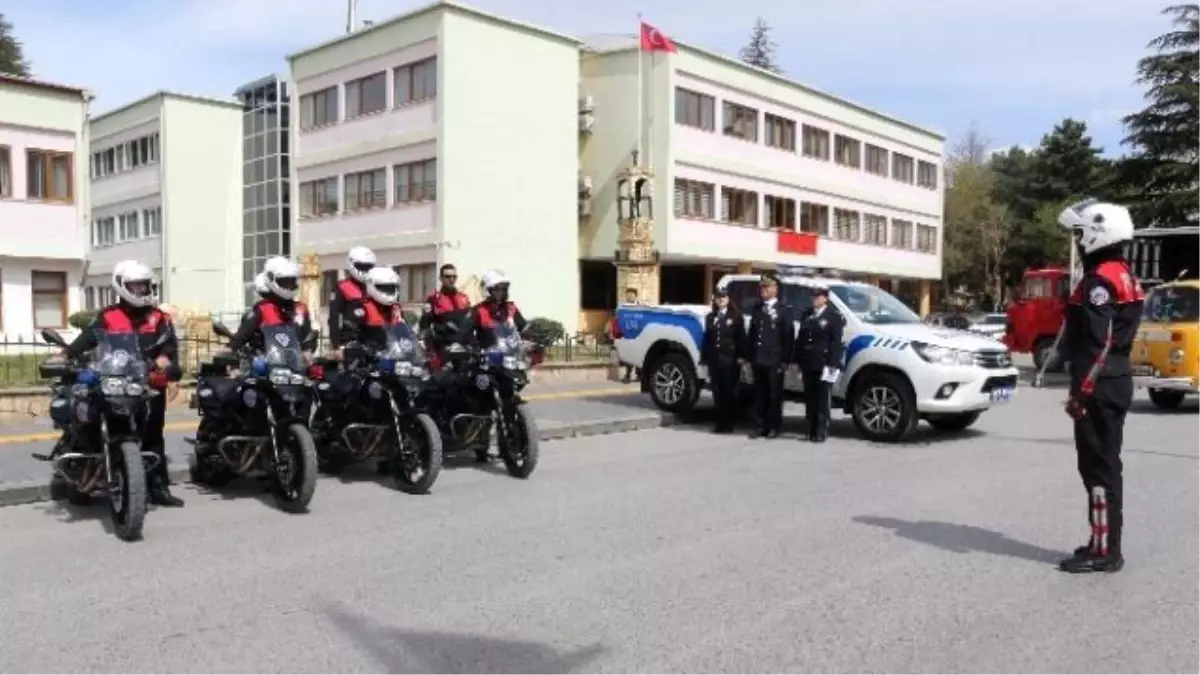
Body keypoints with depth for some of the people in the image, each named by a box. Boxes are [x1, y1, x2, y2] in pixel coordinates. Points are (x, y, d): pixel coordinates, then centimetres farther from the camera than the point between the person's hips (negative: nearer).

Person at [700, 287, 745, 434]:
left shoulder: (736, 316, 3)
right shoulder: (710, 317, 16)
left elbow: (741, 338, -2)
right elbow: (707, 338, 12)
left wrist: (740, 357, -11)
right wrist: (704, 358, 6)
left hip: (730, 360, -4)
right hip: (714, 360, 4)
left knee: (729, 392, -2)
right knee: (717, 392, 4)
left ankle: (729, 423, 5)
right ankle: (720, 423, 10)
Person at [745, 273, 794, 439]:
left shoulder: (783, 310, -2)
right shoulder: (757, 309, 15)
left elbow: (788, 337, -7)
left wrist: (784, 360, -13)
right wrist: (749, 357, 8)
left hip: (774, 360, -5)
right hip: (758, 360, 5)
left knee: (775, 395, 2)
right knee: (760, 395, 8)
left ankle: (775, 427, 9)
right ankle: (762, 426, 14)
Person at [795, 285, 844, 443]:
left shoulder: (834, 316, -3)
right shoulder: (807, 314, 16)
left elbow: (836, 342, -9)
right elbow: (800, 338, 16)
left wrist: (832, 364, -16)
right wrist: (798, 360, 9)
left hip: (823, 364, -6)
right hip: (808, 364, 6)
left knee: (823, 399, -4)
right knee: (810, 399, 8)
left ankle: (821, 432, 0)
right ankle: (812, 430, 14)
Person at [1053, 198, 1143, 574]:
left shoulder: (1100, 279, -16)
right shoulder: (1123, 275, 16)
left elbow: (1098, 344, -22)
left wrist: (1081, 391, -21)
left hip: (1099, 388, -10)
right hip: (1116, 382, 10)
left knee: (1098, 468, -6)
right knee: (1106, 465, 15)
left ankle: (1104, 551, -1)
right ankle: (1104, 544, 23)